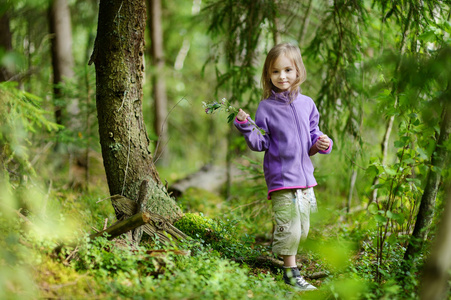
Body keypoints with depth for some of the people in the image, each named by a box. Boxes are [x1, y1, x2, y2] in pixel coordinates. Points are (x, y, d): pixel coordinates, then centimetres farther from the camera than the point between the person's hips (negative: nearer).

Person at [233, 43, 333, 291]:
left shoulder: (306, 104, 7)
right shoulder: (266, 107, -4)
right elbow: (260, 143, -3)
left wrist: (322, 144, -3)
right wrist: (246, 126, -18)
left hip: (305, 175, 5)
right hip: (281, 176, -5)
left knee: (303, 230, 11)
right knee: (289, 227, -7)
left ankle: (284, 251, 33)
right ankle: (291, 271, 7)